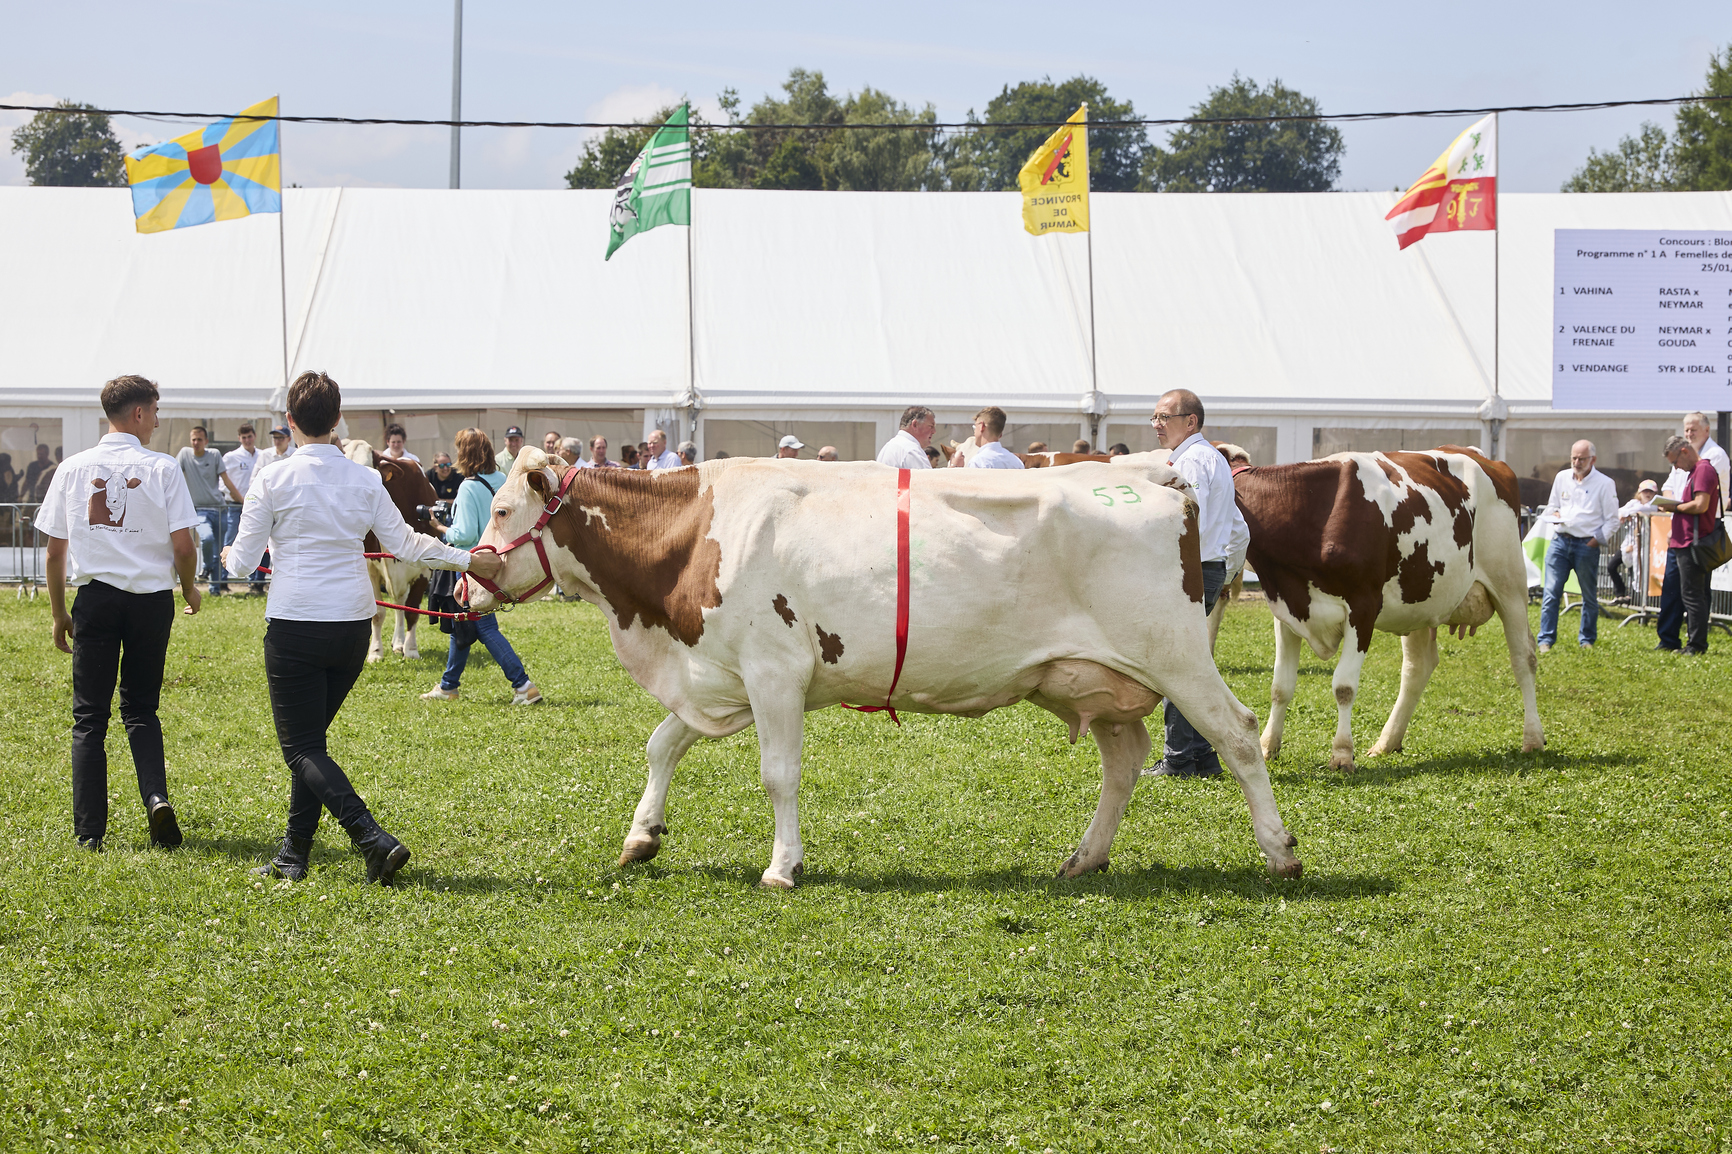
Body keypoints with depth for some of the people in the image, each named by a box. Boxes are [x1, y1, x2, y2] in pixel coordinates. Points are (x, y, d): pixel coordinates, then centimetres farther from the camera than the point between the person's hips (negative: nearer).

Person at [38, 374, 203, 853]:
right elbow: (183, 546, -9)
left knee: (89, 716, 7)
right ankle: (156, 797, -8)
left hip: (96, 596, 1)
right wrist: (190, 590, 11)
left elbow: (55, 551, 2)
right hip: (151, 598, 0)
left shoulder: (73, 468, 1)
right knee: (141, 710, 15)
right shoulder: (162, 469, -6)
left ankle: (89, 832, 3)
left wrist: (60, 615, 12)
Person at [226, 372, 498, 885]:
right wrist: (466, 559, 20)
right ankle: (292, 856, 18)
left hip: (295, 626, -4)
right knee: (311, 737, 17)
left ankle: (374, 839, -18)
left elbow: (244, 558, -2)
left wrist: (230, 555, 22)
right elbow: (404, 544, 7)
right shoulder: (365, 479, 2)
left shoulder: (274, 479, -7)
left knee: (302, 747, -1)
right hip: (353, 626, 5)